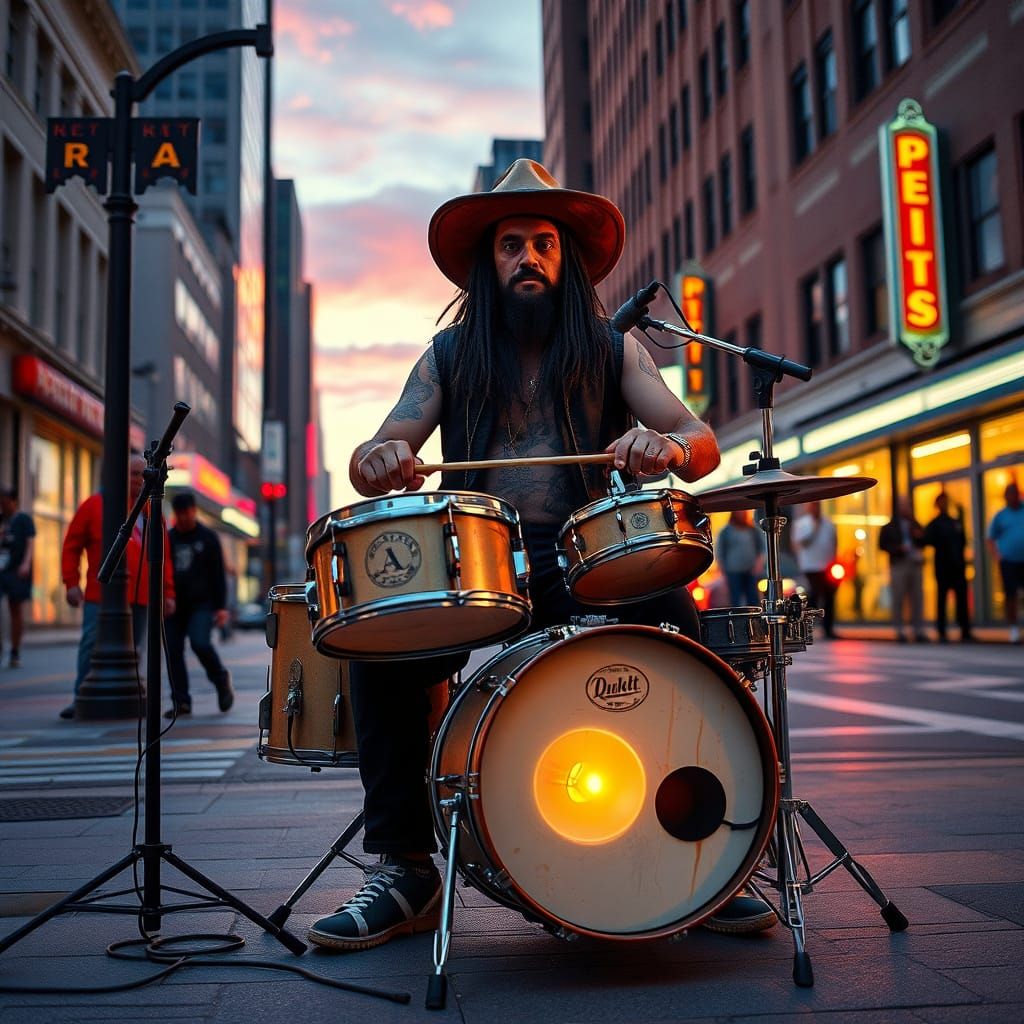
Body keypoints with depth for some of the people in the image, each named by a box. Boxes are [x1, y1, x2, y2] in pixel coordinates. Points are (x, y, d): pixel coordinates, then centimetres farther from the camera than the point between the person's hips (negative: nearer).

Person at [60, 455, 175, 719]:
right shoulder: (95, 505, 7)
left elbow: (163, 557, 14)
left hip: (141, 597, 2)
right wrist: (71, 582, -3)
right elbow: (72, 545, 6)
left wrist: (167, 593, 8)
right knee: (91, 645, -5)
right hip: (101, 594, -2)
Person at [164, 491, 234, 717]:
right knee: (173, 651, -1)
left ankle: (221, 680, 4)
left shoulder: (208, 538, 4)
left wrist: (221, 606, -5)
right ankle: (181, 701, 5)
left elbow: (218, 575, 2)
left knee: (200, 643, -21)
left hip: (201, 604, -4)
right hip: (173, 606, 4)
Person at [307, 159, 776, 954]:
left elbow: (703, 443, -1)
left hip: (586, 566, 0)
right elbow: (369, 463, 3)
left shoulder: (612, 350, 10)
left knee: (674, 614, -30)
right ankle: (404, 872, -13)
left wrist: (669, 446, -27)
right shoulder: (449, 356, 11)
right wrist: (382, 461, -23)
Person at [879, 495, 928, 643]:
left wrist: (920, 537, 0)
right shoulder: (889, 526, 5)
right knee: (898, 599, -5)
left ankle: (918, 630, 5)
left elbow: (923, 543, 21)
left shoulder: (915, 525, 19)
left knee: (917, 598, 1)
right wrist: (899, 548, -13)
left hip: (915, 564, 4)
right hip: (898, 565, -4)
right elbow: (883, 544, -1)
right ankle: (899, 631, -1)